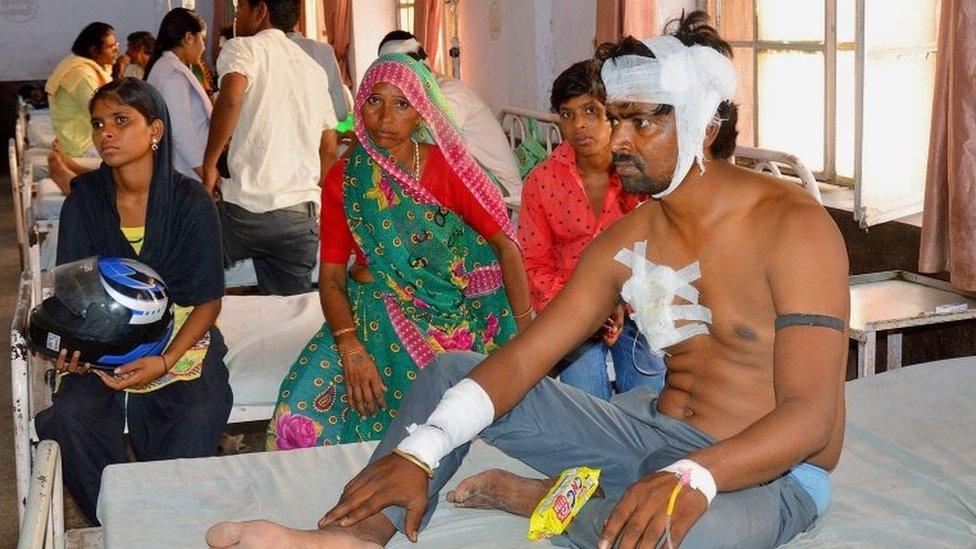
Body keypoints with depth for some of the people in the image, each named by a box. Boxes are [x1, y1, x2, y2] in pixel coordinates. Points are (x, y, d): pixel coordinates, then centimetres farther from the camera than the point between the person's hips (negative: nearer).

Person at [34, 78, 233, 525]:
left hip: (180, 336, -2)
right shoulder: (85, 198, 0)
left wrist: (164, 362, -22)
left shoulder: (191, 202, -7)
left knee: (198, 416, -30)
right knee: (69, 414, -27)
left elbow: (207, 300, -5)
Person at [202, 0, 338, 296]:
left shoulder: (243, 48, 0)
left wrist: (209, 164, -12)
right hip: (304, 214, 6)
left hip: (247, 207, -6)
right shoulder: (314, 68, 21)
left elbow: (230, 99, -22)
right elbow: (329, 149, 25)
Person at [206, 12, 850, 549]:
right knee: (452, 373, 0)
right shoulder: (627, 242, 2)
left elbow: (810, 415, -24)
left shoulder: (791, 226, -17)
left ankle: (532, 495, -14)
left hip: (767, 474, -6)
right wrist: (419, 453, -20)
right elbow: (520, 359, -5)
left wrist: (692, 478, -43)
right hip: (656, 430, 6)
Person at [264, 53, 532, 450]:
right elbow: (331, 277, 0)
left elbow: (506, 247, -3)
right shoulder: (344, 179, 3)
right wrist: (351, 349, -17)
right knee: (302, 412, -21)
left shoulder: (448, 167, -3)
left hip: (452, 320, -2)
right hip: (369, 319, 2)